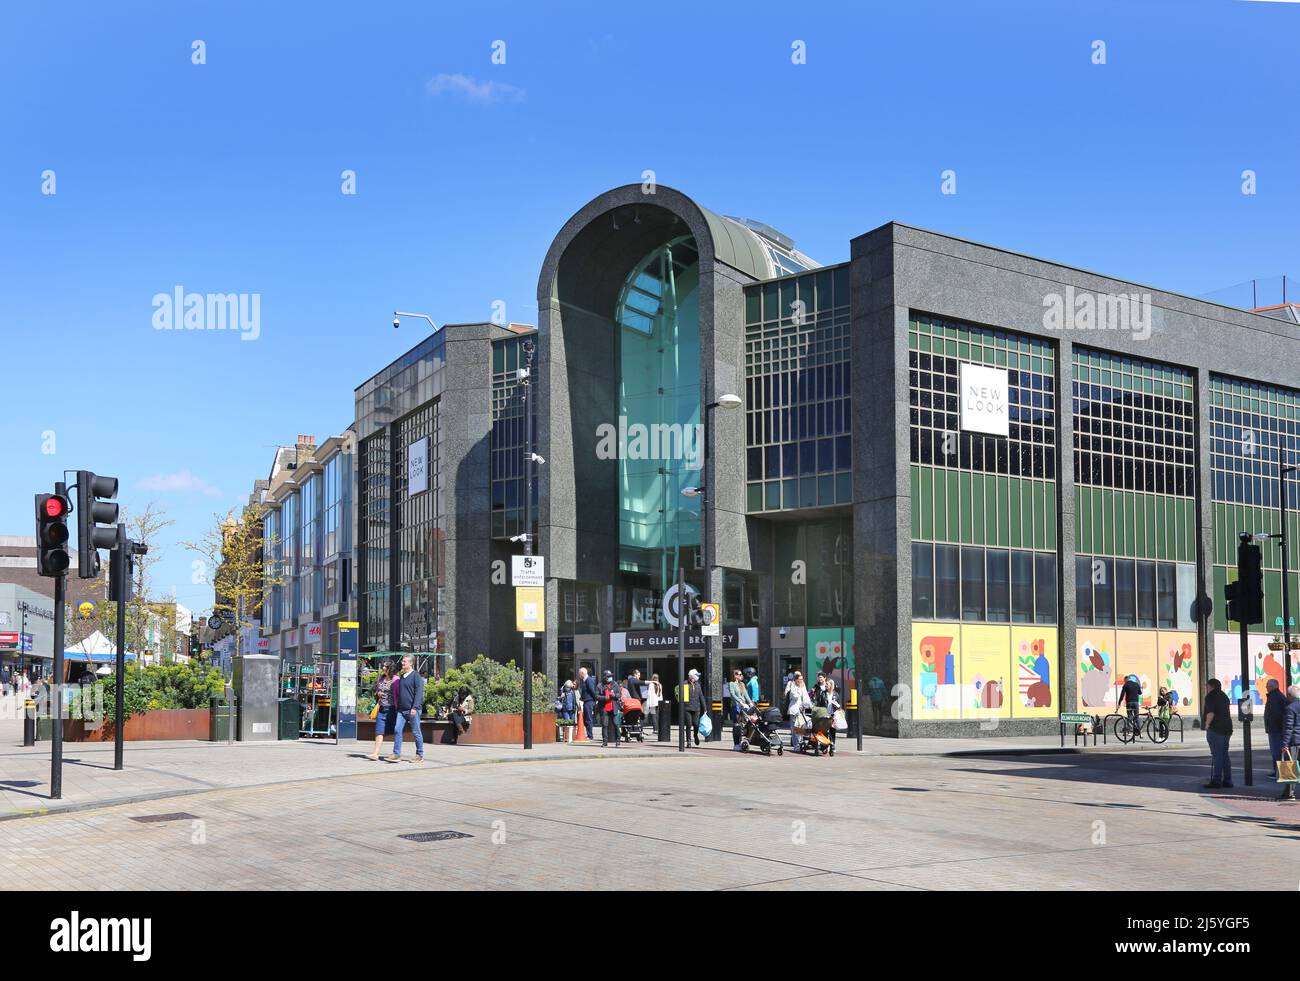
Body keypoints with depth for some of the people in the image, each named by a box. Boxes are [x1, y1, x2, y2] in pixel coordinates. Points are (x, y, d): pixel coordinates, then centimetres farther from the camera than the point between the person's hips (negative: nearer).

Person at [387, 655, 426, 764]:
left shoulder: (416, 676, -6)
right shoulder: (401, 677, 16)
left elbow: (419, 693, -13)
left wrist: (414, 707, -20)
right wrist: (396, 706, 20)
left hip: (412, 710, -7)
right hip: (401, 710, 7)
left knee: (416, 732, 1)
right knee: (397, 730, -4)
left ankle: (420, 755, 11)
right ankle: (396, 754, -4)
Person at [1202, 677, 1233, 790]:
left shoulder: (1211, 696, -9)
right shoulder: (1223, 696, 17)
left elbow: (1210, 713, -18)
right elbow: (1228, 712, 21)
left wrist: (1207, 724, -7)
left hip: (1215, 729, -8)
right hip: (1227, 728, 8)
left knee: (1216, 755, -7)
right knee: (1224, 755, 13)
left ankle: (1216, 781, -9)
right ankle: (1227, 780, 14)